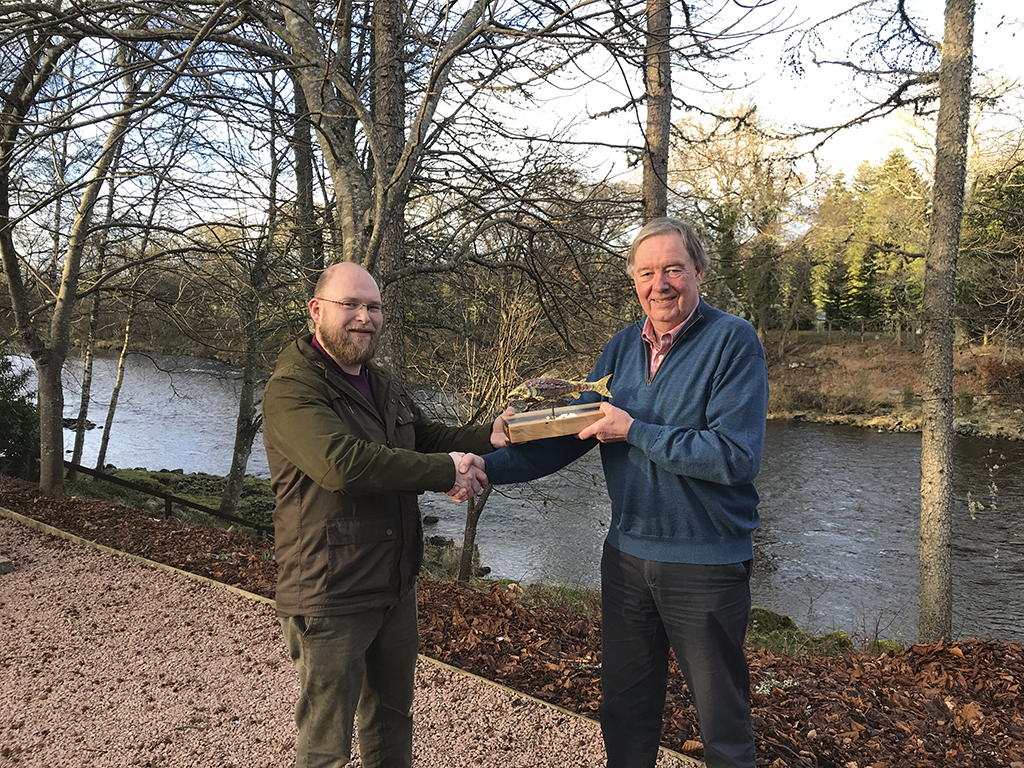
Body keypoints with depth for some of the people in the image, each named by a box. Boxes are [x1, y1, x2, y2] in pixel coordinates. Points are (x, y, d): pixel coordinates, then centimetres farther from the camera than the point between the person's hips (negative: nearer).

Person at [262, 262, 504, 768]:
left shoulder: (381, 386, 13)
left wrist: (489, 437, -2)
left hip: (396, 588, 8)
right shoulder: (291, 390, -17)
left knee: (392, 717, 24)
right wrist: (445, 471, -28)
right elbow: (342, 463, -32)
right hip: (330, 598, -8)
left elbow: (428, 438, 18)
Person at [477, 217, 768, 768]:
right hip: (627, 553, 5)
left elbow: (735, 456, -22)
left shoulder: (733, 341, -13)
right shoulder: (622, 347, 5)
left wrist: (634, 432, -18)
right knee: (624, 707, 21)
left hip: (707, 561, -5)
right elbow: (572, 432, 4)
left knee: (723, 721, 13)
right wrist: (491, 467, -7)